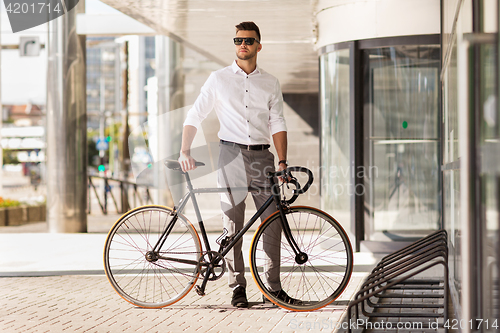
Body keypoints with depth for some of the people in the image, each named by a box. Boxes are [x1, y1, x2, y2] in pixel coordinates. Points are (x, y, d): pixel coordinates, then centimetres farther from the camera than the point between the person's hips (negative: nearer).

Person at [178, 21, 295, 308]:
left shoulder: (270, 83, 11)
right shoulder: (219, 79, 7)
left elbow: (277, 123, 7)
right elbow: (195, 116, 6)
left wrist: (282, 161, -4)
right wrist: (185, 151, -7)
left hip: (262, 155, 2)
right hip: (232, 155, -1)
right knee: (233, 222, -2)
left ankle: (274, 286, 7)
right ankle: (238, 287, 4)